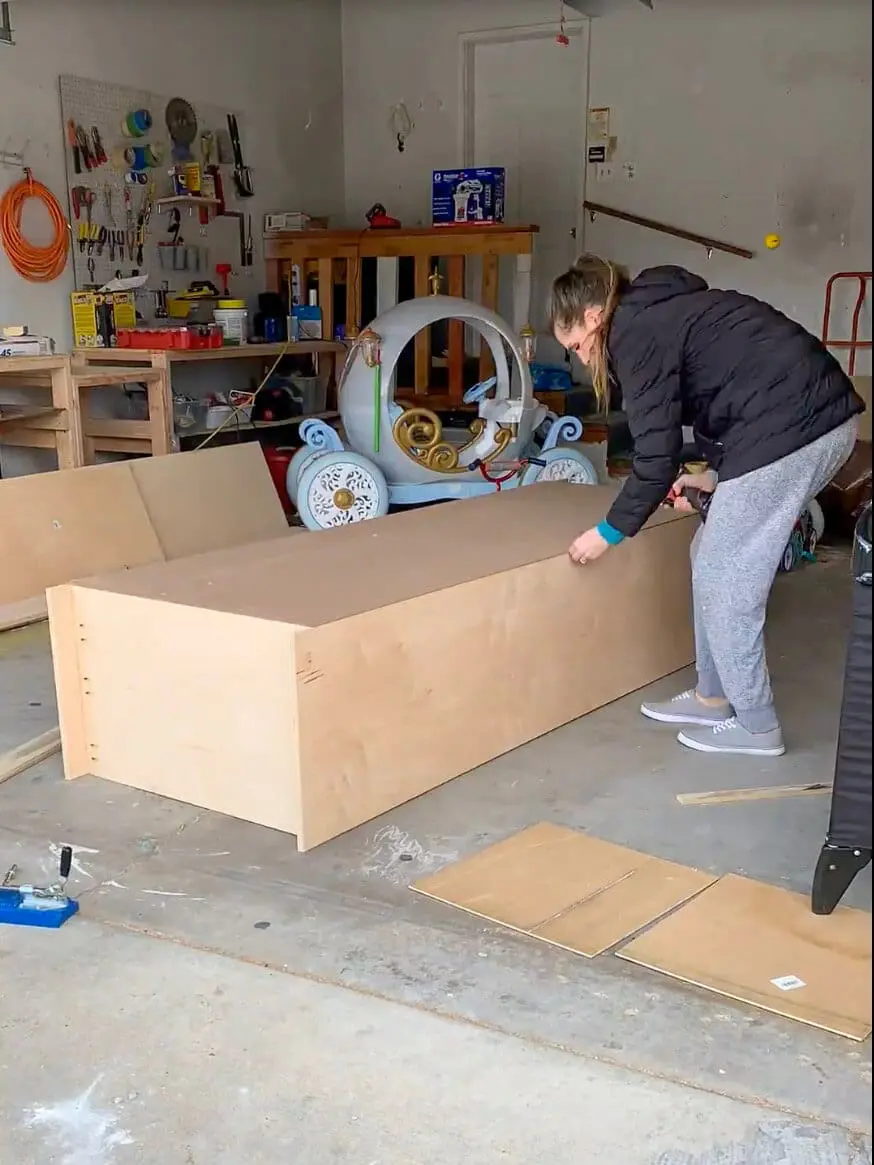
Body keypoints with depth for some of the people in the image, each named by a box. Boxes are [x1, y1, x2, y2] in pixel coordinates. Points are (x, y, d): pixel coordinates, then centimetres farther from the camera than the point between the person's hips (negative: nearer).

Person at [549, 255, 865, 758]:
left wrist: (610, 532, 2)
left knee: (724, 579, 2)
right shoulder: (663, 310, 21)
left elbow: (656, 458, -10)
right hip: (824, 416, 10)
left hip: (789, 430, -10)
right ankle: (713, 697, 29)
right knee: (714, 560, 18)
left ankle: (755, 726, 15)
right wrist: (719, 475, 30)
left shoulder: (636, 333, -7)